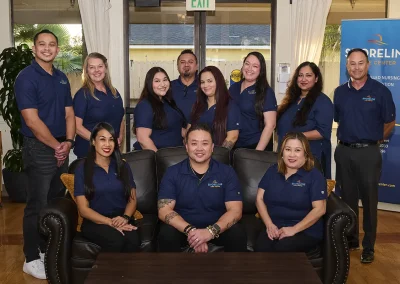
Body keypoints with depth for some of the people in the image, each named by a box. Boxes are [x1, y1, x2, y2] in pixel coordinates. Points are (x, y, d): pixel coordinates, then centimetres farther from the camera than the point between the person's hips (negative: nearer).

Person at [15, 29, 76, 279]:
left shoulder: (62, 78, 11)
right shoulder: (26, 77, -11)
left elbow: (69, 113, 11)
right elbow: (31, 120, -18)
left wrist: (68, 142, -5)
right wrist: (56, 146, -13)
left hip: (61, 149, 7)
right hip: (39, 149, -7)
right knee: (37, 205, -1)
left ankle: (48, 249, 28)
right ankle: (32, 259, 10)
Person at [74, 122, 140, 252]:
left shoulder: (123, 166, 14)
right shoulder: (82, 169, 3)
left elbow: (132, 199, 13)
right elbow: (83, 209, -2)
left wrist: (125, 217, -10)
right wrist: (110, 222, -16)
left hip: (121, 220, 2)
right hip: (95, 222, -2)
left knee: (133, 240, -33)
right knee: (116, 240, -35)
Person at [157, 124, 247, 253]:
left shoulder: (227, 172, -3)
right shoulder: (172, 173, -4)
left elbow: (235, 211, -11)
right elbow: (164, 211, -12)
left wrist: (211, 231, -30)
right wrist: (190, 231, -30)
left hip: (217, 228, 0)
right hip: (183, 228, 0)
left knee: (237, 233, -28)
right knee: (167, 233, -30)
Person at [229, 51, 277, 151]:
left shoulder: (266, 92, -7)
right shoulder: (233, 88, 8)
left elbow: (270, 125, -13)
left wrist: (257, 152, -18)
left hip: (256, 146, -5)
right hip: (234, 145, 5)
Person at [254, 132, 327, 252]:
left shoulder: (314, 175, 0)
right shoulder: (272, 171, 13)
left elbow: (319, 209, -8)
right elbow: (259, 199, 9)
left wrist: (294, 229, -16)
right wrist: (269, 225, -7)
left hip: (306, 231, -2)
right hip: (274, 229, 3)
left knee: (281, 249, -33)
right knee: (261, 248, -31)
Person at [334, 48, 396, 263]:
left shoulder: (380, 91, -5)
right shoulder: (340, 92, 6)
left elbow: (389, 123, 3)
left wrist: (373, 140, 8)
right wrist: (349, 139, 11)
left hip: (368, 152, -4)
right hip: (344, 151, 4)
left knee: (369, 199, 2)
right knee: (347, 197, 12)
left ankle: (368, 246, 11)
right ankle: (350, 239, 26)